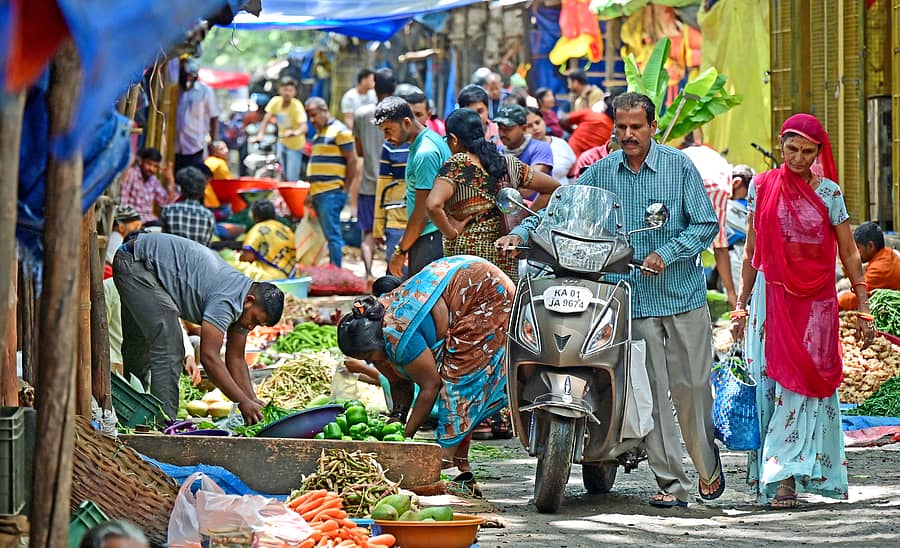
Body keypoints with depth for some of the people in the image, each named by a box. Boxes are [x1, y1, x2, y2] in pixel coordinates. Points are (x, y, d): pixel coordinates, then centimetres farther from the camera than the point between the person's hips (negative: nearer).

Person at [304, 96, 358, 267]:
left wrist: (345, 189, -10)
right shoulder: (319, 133, 21)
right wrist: (311, 192, 21)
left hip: (331, 193, -9)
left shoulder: (339, 131, -7)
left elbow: (352, 161, -10)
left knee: (332, 235, -11)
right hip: (318, 193, 9)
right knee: (330, 235, 10)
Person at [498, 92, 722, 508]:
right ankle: (671, 484, 0)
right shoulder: (601, 172, 7)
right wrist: (522, 232, -6)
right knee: (651, 393, -3)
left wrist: (666, 254, -14)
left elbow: (706, 224, -2)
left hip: (683, 295, -1)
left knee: (690, 386, 3)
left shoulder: (679, 166, 0)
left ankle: (707, 463, 26)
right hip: (633, 299, 1)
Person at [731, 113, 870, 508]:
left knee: (802, 386, -9)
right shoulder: (761, 187, 6)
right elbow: (751, 253, 12)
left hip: (816, 301, -2)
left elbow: (849, 253, 4)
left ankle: (783, 475, -11)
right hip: (771, 296, 2)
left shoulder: (828, 192, 2)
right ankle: (779, 474, 2)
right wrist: (741, 305, 11)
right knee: (769, 385, -3)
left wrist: (863, 308, 0)